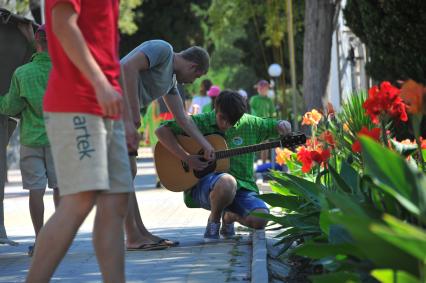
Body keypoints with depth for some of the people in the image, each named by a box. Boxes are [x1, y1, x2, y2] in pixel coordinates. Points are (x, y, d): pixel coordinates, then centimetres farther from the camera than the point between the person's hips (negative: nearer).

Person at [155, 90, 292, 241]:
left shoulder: (249, 124, 8)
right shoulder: (201, 122, -2)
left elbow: (279, 127, 16)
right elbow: (162, 131, -8)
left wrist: (283, 126, -10)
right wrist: (186, 158, -17)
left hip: (241, 186, 4)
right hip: (202, 185, -4)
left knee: (260, 220, -24)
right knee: (227, 182, -40)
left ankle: (230, 216, 15)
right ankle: (213, 220, -6)